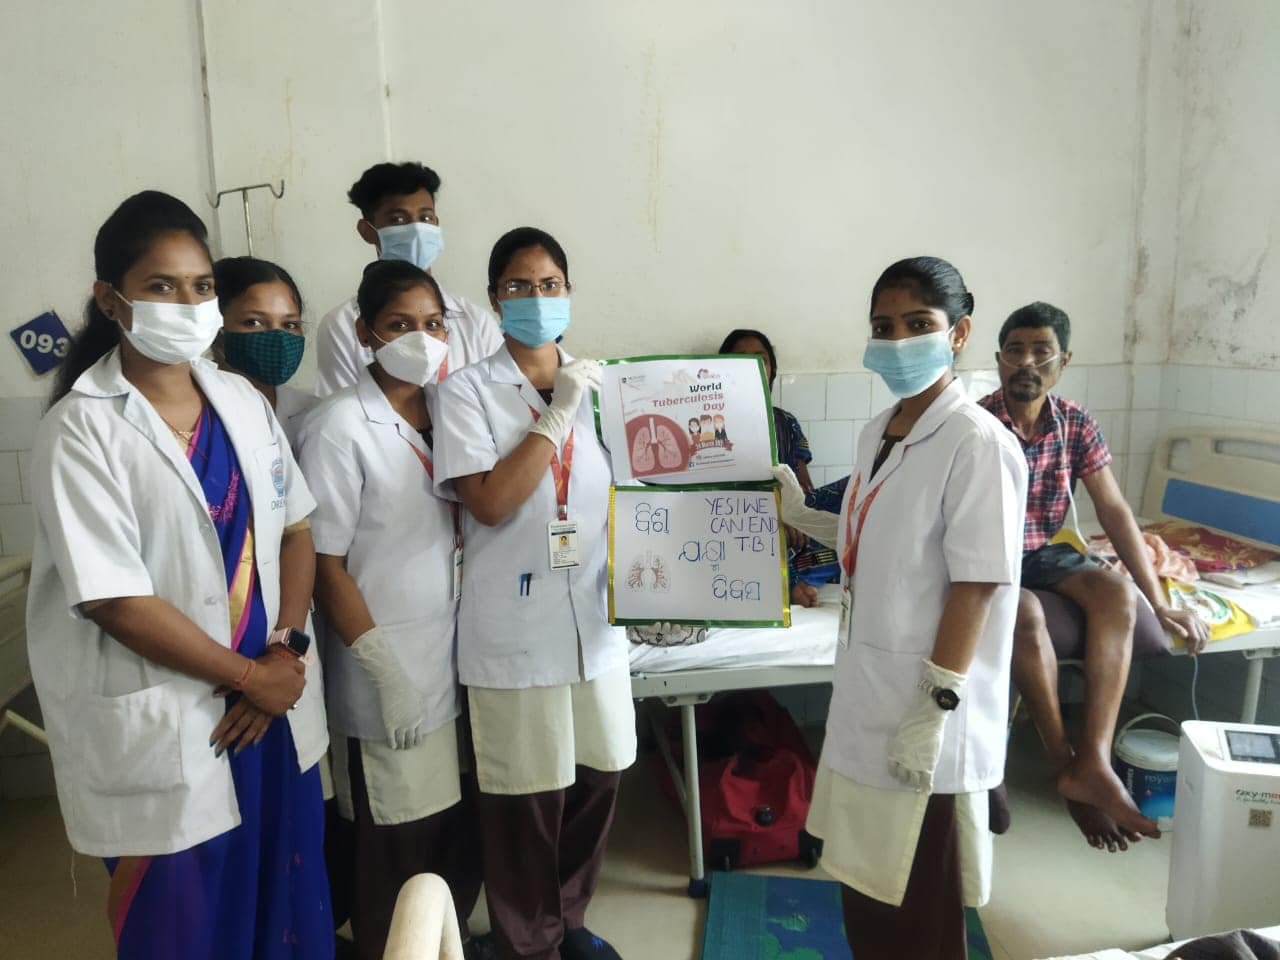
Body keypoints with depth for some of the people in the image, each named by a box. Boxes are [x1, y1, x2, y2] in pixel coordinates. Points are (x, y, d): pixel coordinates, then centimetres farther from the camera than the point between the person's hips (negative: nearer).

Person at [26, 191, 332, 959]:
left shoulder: (243, 401, 4)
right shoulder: (82, 431, -12)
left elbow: (295, 531, 6)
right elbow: (118, 602, -16)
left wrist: (286, 652, -7)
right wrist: (249, 676, -11)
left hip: (275, 704, 5)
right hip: (163, 730, -4)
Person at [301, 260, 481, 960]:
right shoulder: (339, 428, -13)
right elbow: (323, 565, -13)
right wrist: (387, 671, -15)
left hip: (458, 658, 6)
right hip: (388, 675, -6)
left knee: (464, 831, 17)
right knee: (398, 848, 10)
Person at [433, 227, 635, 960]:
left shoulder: (598, 384, 9)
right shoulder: (469, 391, -6)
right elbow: (489, 503, -18)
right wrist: (558, 414, -17)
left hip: (595, 618, 5)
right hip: (515, 626, -5)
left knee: (599, 776, 16)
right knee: (527, 795, 7)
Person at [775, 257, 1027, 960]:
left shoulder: (978, 442, -17)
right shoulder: (877, 433, 7)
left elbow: (977, 585, -19)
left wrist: (935, 709, -19)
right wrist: (801, 517, 15)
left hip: (925, 707, -7)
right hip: (868, 692, 7)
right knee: (864, 879, 20)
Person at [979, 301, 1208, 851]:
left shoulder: (1077, 425, 0)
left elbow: (1115, 513, 0)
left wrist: (1160, 605, -3)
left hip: (1041, 553, 5)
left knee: (1117, 593, -24)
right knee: (1027, 614, -35)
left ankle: (1093, 764, -27)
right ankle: (1067, 768, -18)